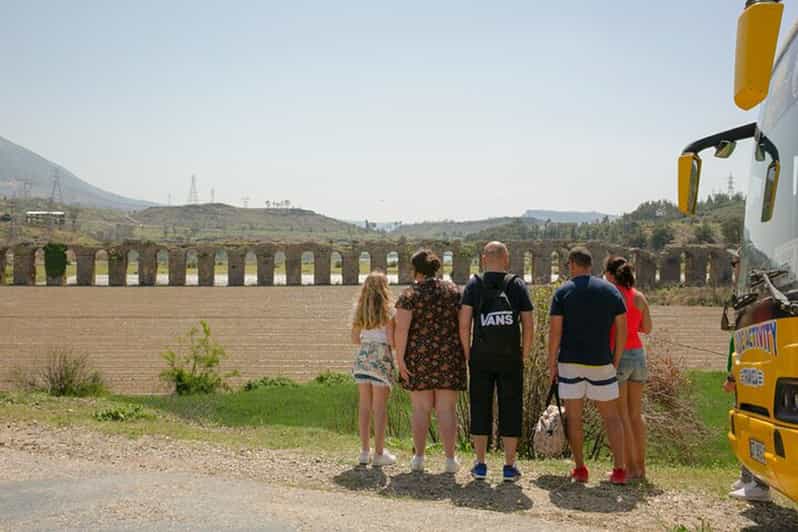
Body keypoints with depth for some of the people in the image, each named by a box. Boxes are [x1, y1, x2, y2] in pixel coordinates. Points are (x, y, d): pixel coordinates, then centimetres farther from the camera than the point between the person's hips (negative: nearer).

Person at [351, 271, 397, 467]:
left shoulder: (360, 310, 8)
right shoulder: (387, 310, -8)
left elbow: (355, 339, 12)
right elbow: (391, 340, -12)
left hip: (362, 356, 5)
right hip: (381, 357, -5)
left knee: (364, 405, 10)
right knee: (380, 406, 1)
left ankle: (365, 451, 16)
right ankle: (379, 453, 5)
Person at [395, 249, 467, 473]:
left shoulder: (410, 294, -5)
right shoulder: (453, 290, 4)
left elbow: (401, 328, -13)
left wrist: (399, 358, -10)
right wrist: (464, 353, 10)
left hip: (419, 356, -2)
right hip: (449, 355, 2)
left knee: (420, 409, 8)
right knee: (447, 409, 6)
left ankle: (419, 457, 12)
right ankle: (450, 458, 6)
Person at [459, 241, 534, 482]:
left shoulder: (474, 285, 0)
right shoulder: (518, 285, 1)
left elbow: (464, 323, -6)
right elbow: (528, 325, -2)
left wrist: (468, 354, 4)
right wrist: (524, 354, 8)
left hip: (480, 358, 0)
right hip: (510, 358, 0)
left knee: (480, 408, 7)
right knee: (510, 410, 6)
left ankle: (480, 465, 11)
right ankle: (509, 466, 8)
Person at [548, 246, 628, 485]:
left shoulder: (563, 292, -2)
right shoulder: (611, 290, 4)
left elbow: (555, 331, -6)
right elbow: (621, 329, 2)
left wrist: (552, 364, 1)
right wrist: (616, 361, 9)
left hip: (570, 361, -1)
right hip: (601, 362, 2)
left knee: (573, 417, 7)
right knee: (611, 416, 9)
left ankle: (580, 469, 11)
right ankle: (619, 470, 4)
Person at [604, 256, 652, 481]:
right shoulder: (639, 297, 6)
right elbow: (647, 328, 13)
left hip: (617, 355, -6)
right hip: (638, 353, 6)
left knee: (621, 415, 0)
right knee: (636, 414, 14)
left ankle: (631, 468, 1)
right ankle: (641, 466, 18)